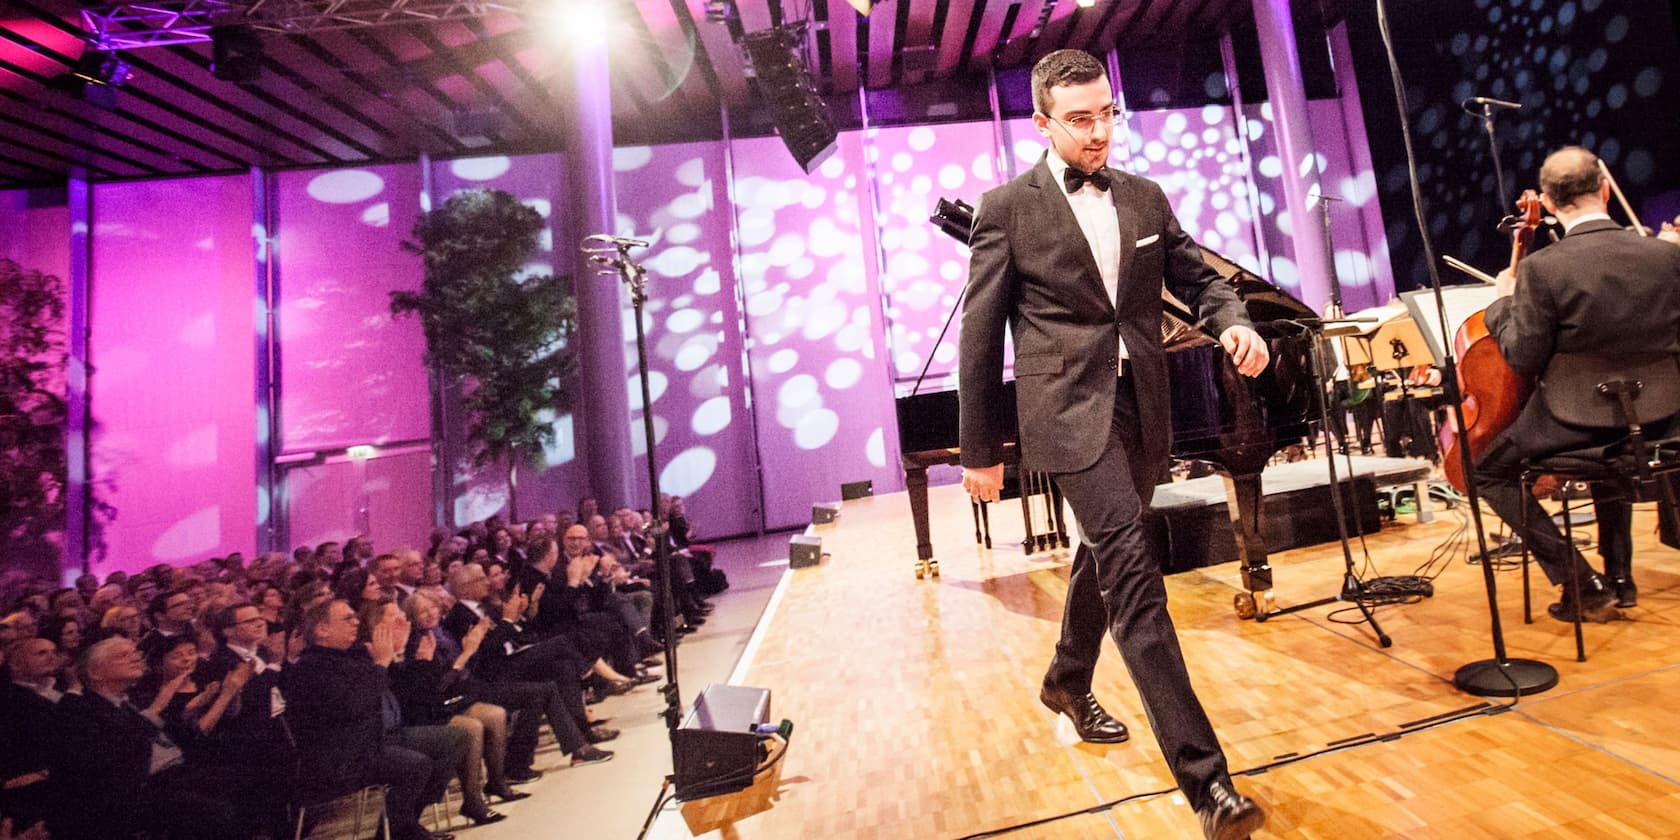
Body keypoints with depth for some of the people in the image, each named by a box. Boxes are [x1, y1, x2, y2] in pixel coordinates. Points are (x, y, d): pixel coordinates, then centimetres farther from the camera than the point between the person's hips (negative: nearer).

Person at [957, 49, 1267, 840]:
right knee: (1134, 575, -13)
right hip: (1072, 410, -6)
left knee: (1104, 558, 19)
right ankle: (1204, 776, -3)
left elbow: (1197, 275, 17)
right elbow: (980, 334, -4)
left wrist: (1233, 323, -8)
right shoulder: (1008, 207, -3)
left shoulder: (1145, 198, 13)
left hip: (1142, 405, 6)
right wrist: (980, 448, -4)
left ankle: (1067, 682, 42)